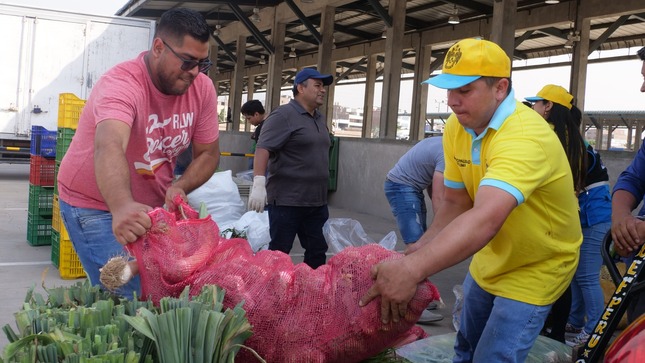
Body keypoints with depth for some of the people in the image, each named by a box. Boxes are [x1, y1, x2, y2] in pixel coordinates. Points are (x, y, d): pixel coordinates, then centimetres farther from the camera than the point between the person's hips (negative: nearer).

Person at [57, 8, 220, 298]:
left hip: (152, 205, 6)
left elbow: (208, 154, -2)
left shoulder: (202, 88, -9)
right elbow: (109, 147, -46)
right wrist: (122, 207, -64)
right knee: (131, 294, -13)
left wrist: (179, 187, -22)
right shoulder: (121, 84, -27)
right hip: (96, 206, -5)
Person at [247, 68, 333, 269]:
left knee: (318, 252, 12)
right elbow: (263, 148, -19)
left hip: (316, 201, 8)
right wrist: (258, 183, -29)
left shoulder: (320, 118, 15)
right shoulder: (283, 115, -10)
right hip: (287, 200, -8)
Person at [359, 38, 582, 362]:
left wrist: (413, 269, -57)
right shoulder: (456, 127, -8)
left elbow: (485, 219, -48)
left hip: (535, 270, -7)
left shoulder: (526, 137, -34)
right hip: (488, 262, 7)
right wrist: (424, 246, -19)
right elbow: (455, 203, -2)